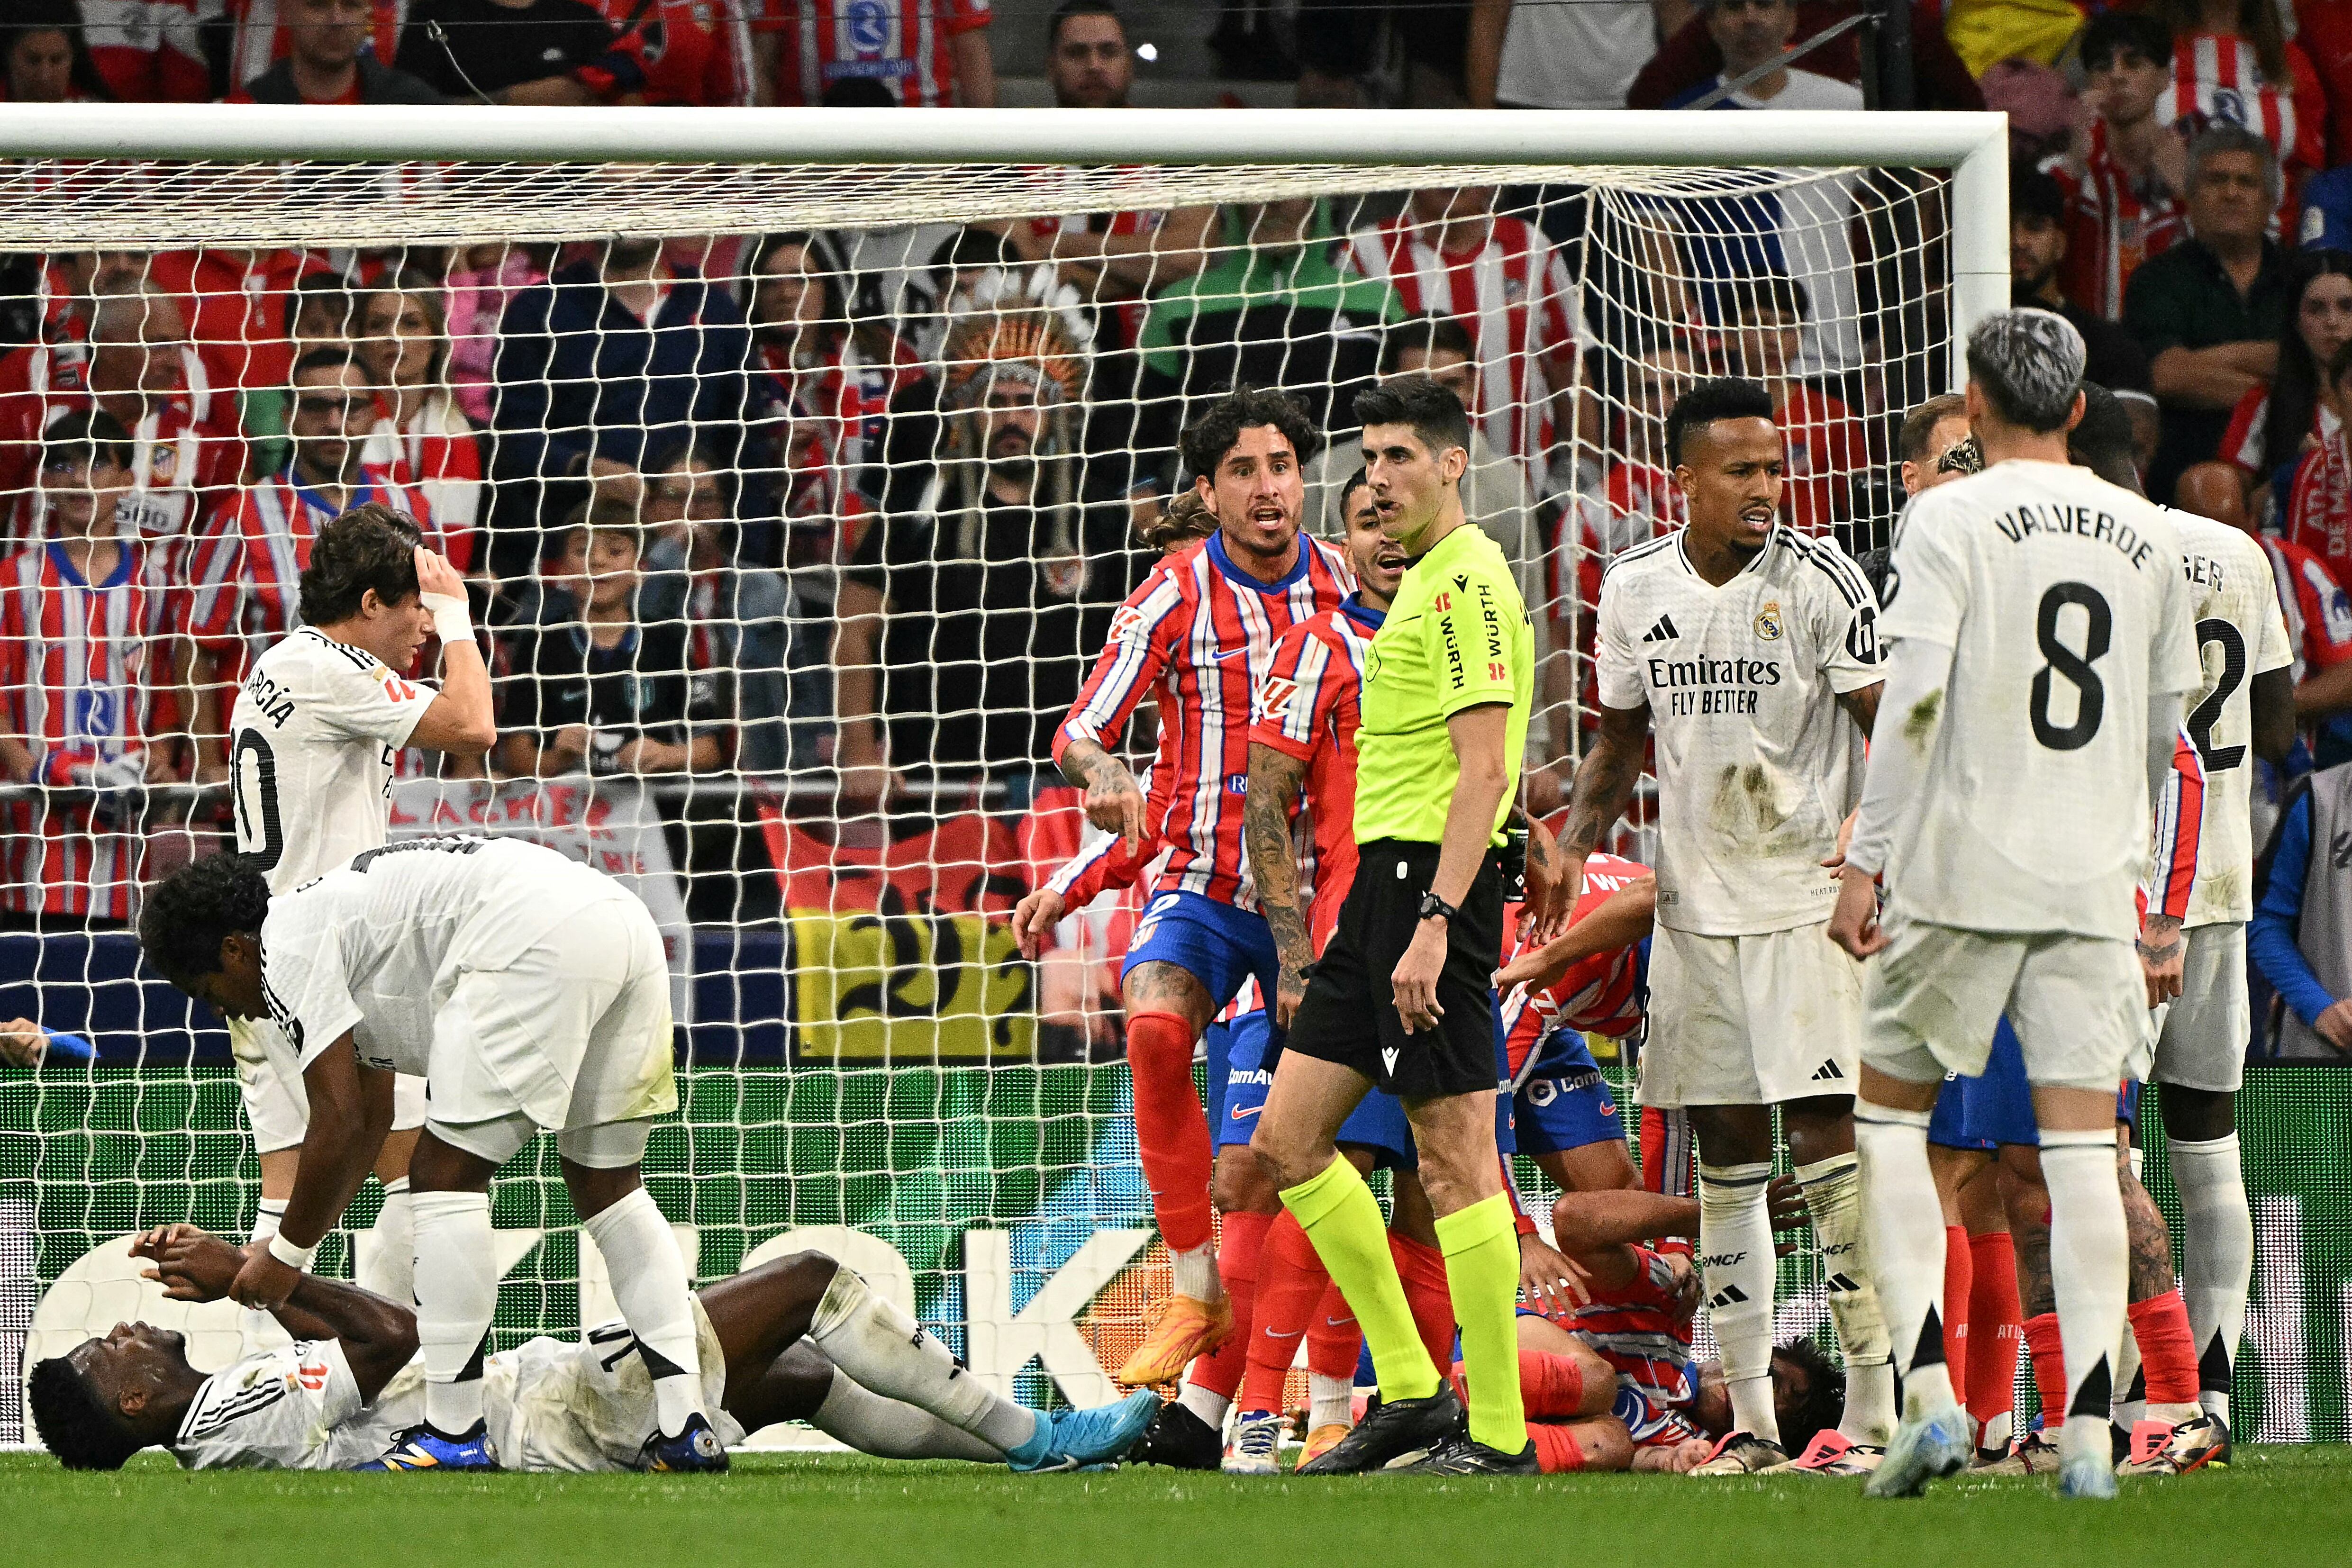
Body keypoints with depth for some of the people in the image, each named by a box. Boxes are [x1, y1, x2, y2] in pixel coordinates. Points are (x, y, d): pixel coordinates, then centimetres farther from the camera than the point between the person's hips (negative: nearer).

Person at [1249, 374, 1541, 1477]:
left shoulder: (1470, 581, -12)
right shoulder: (1422, 583, 20)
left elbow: (1484, 768, -19)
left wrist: (1436, 921, -25)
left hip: (1433, 885, -10)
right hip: (1382, 880, 10)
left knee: (1455, 1157, -8)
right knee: (1288, 1139, 9)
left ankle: (1496, 1432, -5)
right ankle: (1411, 1388, 12)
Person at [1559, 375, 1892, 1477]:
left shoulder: (1819, 580, -8)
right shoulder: (1635, 589, 6)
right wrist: (1578, 839, 3)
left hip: (1806, 900, -5)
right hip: (1694, 904, 5)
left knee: (1825, 1140, -11)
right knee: (1725, 1155, 6)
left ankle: (1872, 1411, -9)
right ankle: (1751, 1419, 11)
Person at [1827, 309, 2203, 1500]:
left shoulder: (1949, 519, -5)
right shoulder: (2145, 534, 9)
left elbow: (1913, 701, -13)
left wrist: (1864, 862, -10)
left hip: (1961, 874, -3)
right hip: (2095, 884, 3)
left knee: (1892, 1111, 10)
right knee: (2082, 1143, 2)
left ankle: (1927, 1391, -3)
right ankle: (2087, 1431, -5)